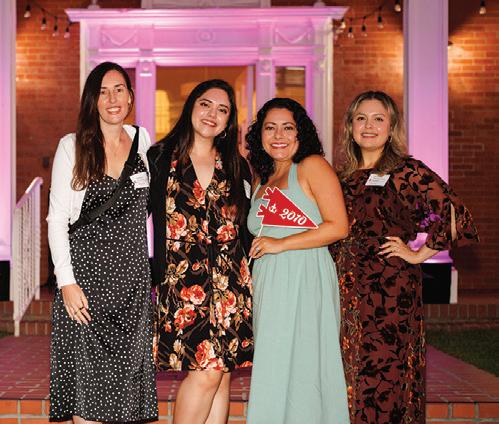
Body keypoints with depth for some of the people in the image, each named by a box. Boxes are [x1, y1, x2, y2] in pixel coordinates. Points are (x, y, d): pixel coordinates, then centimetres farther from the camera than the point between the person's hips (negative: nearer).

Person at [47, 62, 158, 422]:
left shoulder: (141, 140, 9)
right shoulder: (73, 146, -1)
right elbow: (56, 219, -4)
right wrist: (66, 281, -11)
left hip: (133, 274, 3)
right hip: (86, 271, -3)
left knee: (127, 372, 5)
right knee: (90, 379, -4)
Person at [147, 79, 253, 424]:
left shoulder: (237, 167, 14)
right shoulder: (160, 158, 4)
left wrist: (247, 279, 11)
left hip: (229, 279, 4)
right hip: (181, 277, -3)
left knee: (222, 369, 2)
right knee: (208, 368, -13)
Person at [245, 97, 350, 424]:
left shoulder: (312, 166, -2)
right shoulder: (261, 180, 20)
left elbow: (338, 226, -10)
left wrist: (281, 244, -11)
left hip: (306, 280, -7)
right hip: (268, 285, 7)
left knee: (301, 370, -7)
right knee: (273, 377, 4)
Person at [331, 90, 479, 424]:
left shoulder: (406, 170, -6)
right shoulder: (348, 176, 13)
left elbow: (453, 211, -15)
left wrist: (419, 254, -10)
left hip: (390, 292, -6)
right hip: (349, 291, 6)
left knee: (384, 378, -4)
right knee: (351, 377, 8)